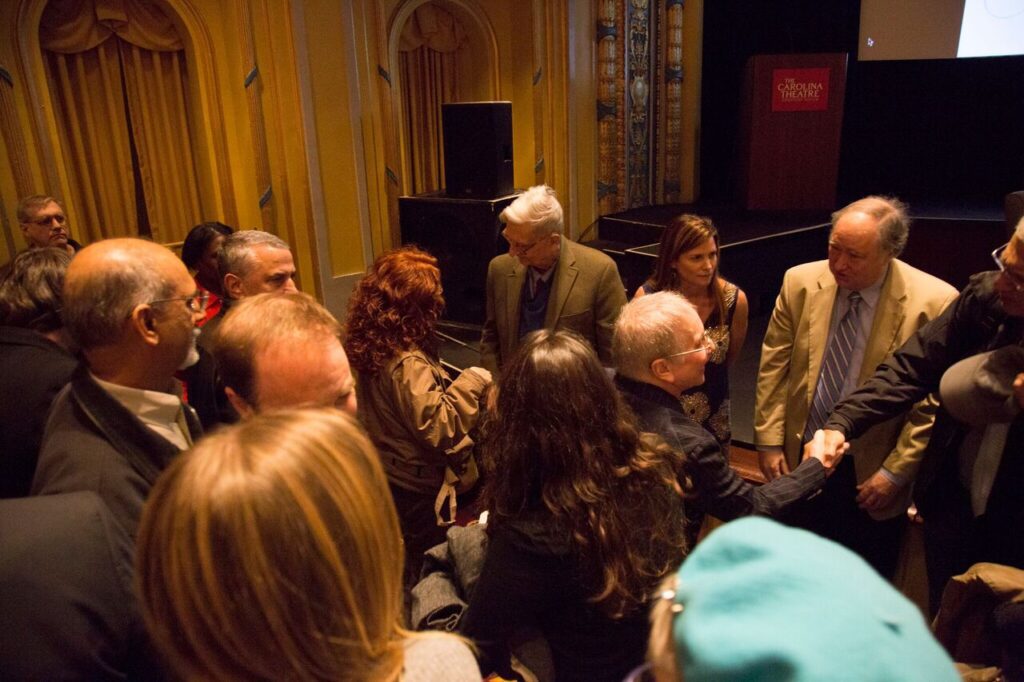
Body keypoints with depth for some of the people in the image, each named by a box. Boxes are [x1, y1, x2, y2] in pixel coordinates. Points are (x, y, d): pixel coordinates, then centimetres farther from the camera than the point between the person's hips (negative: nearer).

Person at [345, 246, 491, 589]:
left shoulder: (371, 348, -2)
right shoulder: (408, 363, -29)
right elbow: (438, 429, -29)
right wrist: (471, 382, -25)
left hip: (385, 476, 9)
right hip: (417, 488, -9)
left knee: (400, 569, 27)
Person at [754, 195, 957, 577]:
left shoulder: (935, 302, -16)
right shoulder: (800, 282, -7)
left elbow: (934, 401, -12)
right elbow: (774, 365, -2)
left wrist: (895, 473, -12)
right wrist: (769, 441, -5)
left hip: (870, 473, -2)